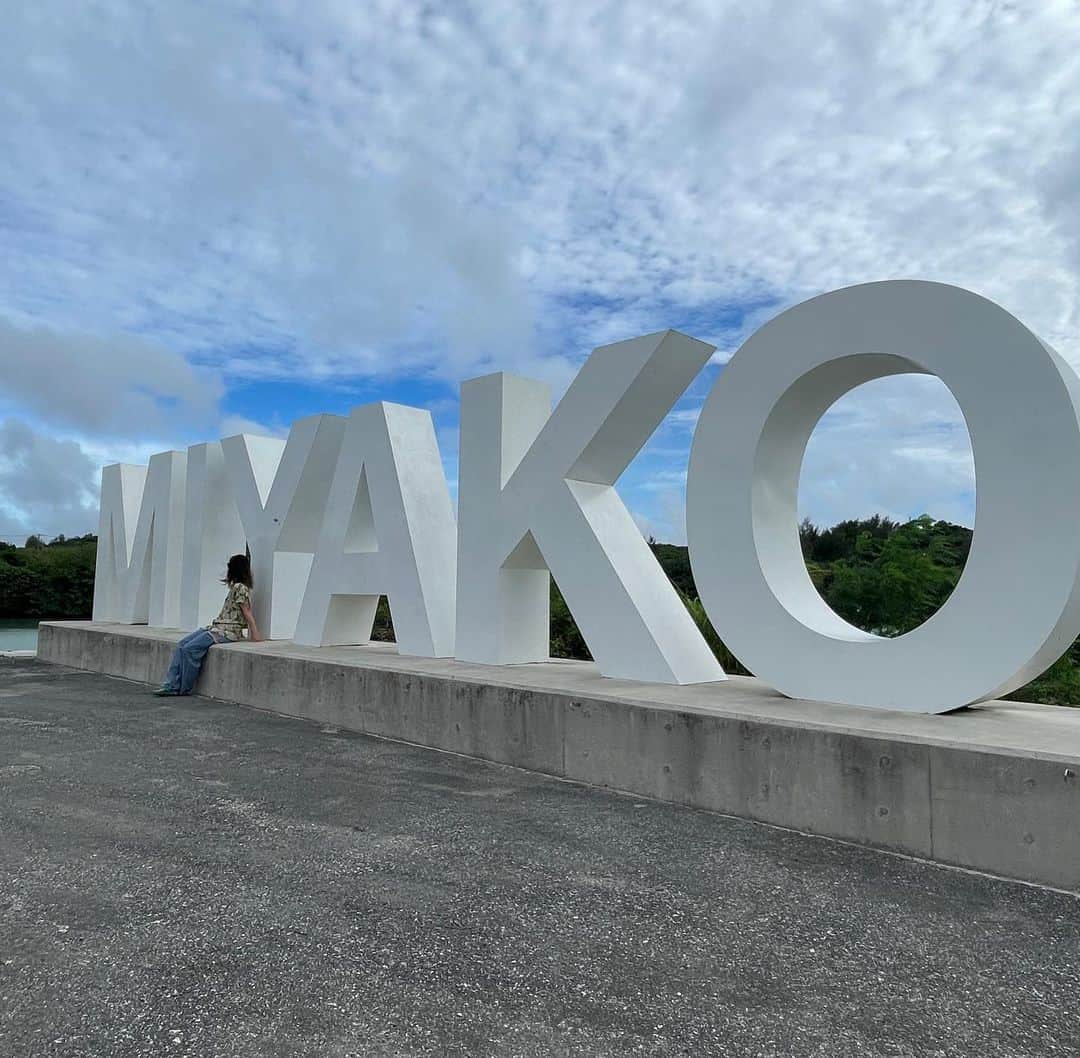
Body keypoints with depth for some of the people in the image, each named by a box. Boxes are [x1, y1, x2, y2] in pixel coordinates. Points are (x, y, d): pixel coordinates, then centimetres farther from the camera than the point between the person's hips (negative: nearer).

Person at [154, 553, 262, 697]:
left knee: (190, 649, -19)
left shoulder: (240, 587, -9)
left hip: (228, 631, -10)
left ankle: (184, 688, -6)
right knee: (181, 645, -2)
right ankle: (172, 685, -6)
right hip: (216, 627, 10)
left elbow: (248, 614, -11)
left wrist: (255, 635, -12)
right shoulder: (236, 587, 19)